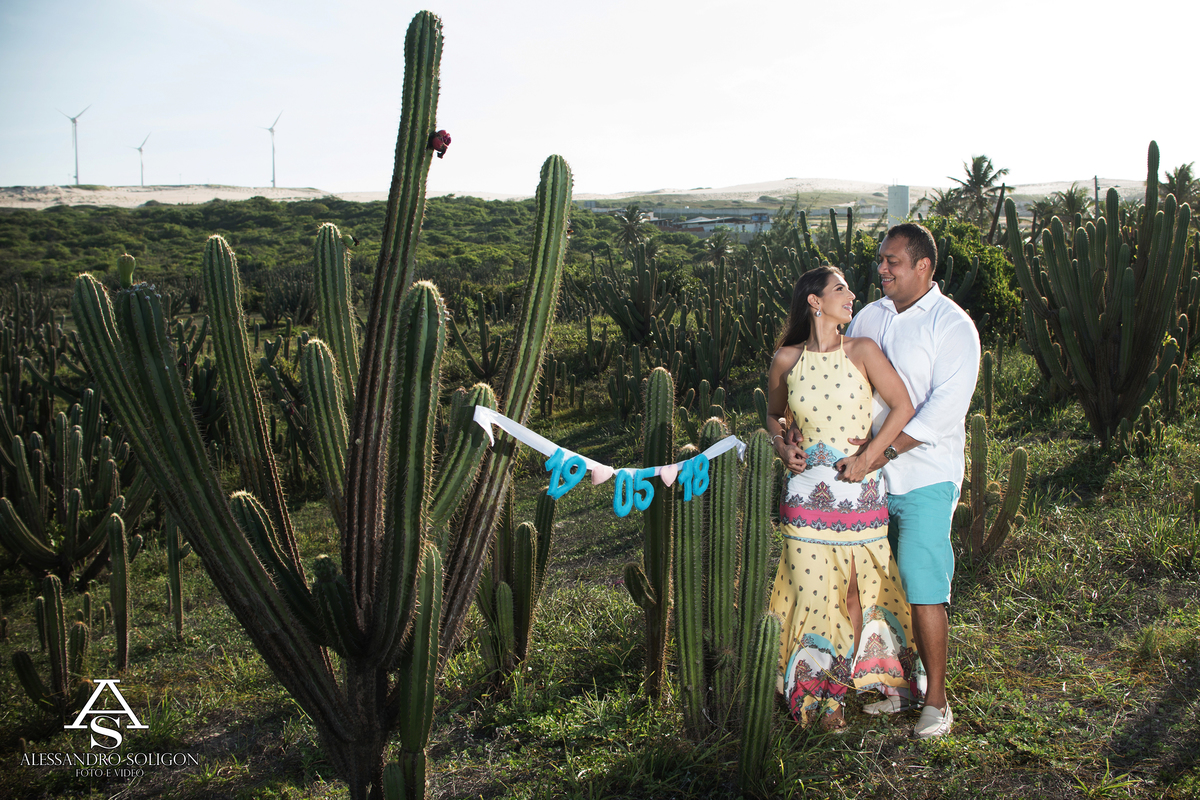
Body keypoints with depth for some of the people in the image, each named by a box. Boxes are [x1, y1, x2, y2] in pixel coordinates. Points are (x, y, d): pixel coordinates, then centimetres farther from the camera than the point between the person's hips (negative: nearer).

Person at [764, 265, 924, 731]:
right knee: (814, 587, 2)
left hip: (859, 488, 0)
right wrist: (781, 446, -2)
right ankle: (821, 691, 17)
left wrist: (868, 457, -9)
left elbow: (903, 406, -2)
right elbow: (773, 414, 17)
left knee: (855, 587, 9)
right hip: (807, 490, 0)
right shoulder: (786, 360, 1)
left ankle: (854, 676, 29)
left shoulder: (861, 351, -2)